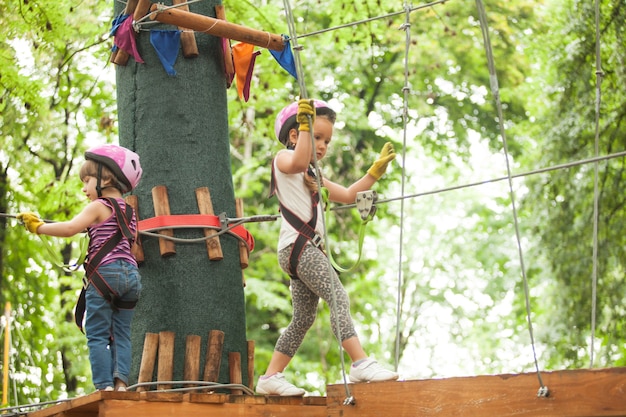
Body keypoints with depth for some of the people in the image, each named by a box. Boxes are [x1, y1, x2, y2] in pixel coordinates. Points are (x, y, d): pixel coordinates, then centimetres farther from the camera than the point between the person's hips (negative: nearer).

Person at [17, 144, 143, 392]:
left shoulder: (98, 206, -3)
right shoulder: (129, 211, 19)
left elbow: (70, 228, -16)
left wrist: (38, 227, -6)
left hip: (105, 273, -7)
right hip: (131, 273, 7)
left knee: (97, 335, -4)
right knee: (121, 334, 7)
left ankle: (105, 386, -11)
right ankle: (120, 382, -6)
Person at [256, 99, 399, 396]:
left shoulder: (312, 176, 31)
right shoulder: (284, 158, 4)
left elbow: (348, 195, 31)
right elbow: (299, 162, -22)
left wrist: (376, 171, 25)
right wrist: (305, 125, -18)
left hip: (308, 248, 10)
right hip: (297, 244, -10)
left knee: (303, 319, 9)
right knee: (338, 297, -21)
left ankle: (271, 377, 12)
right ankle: (360, 363, -29)